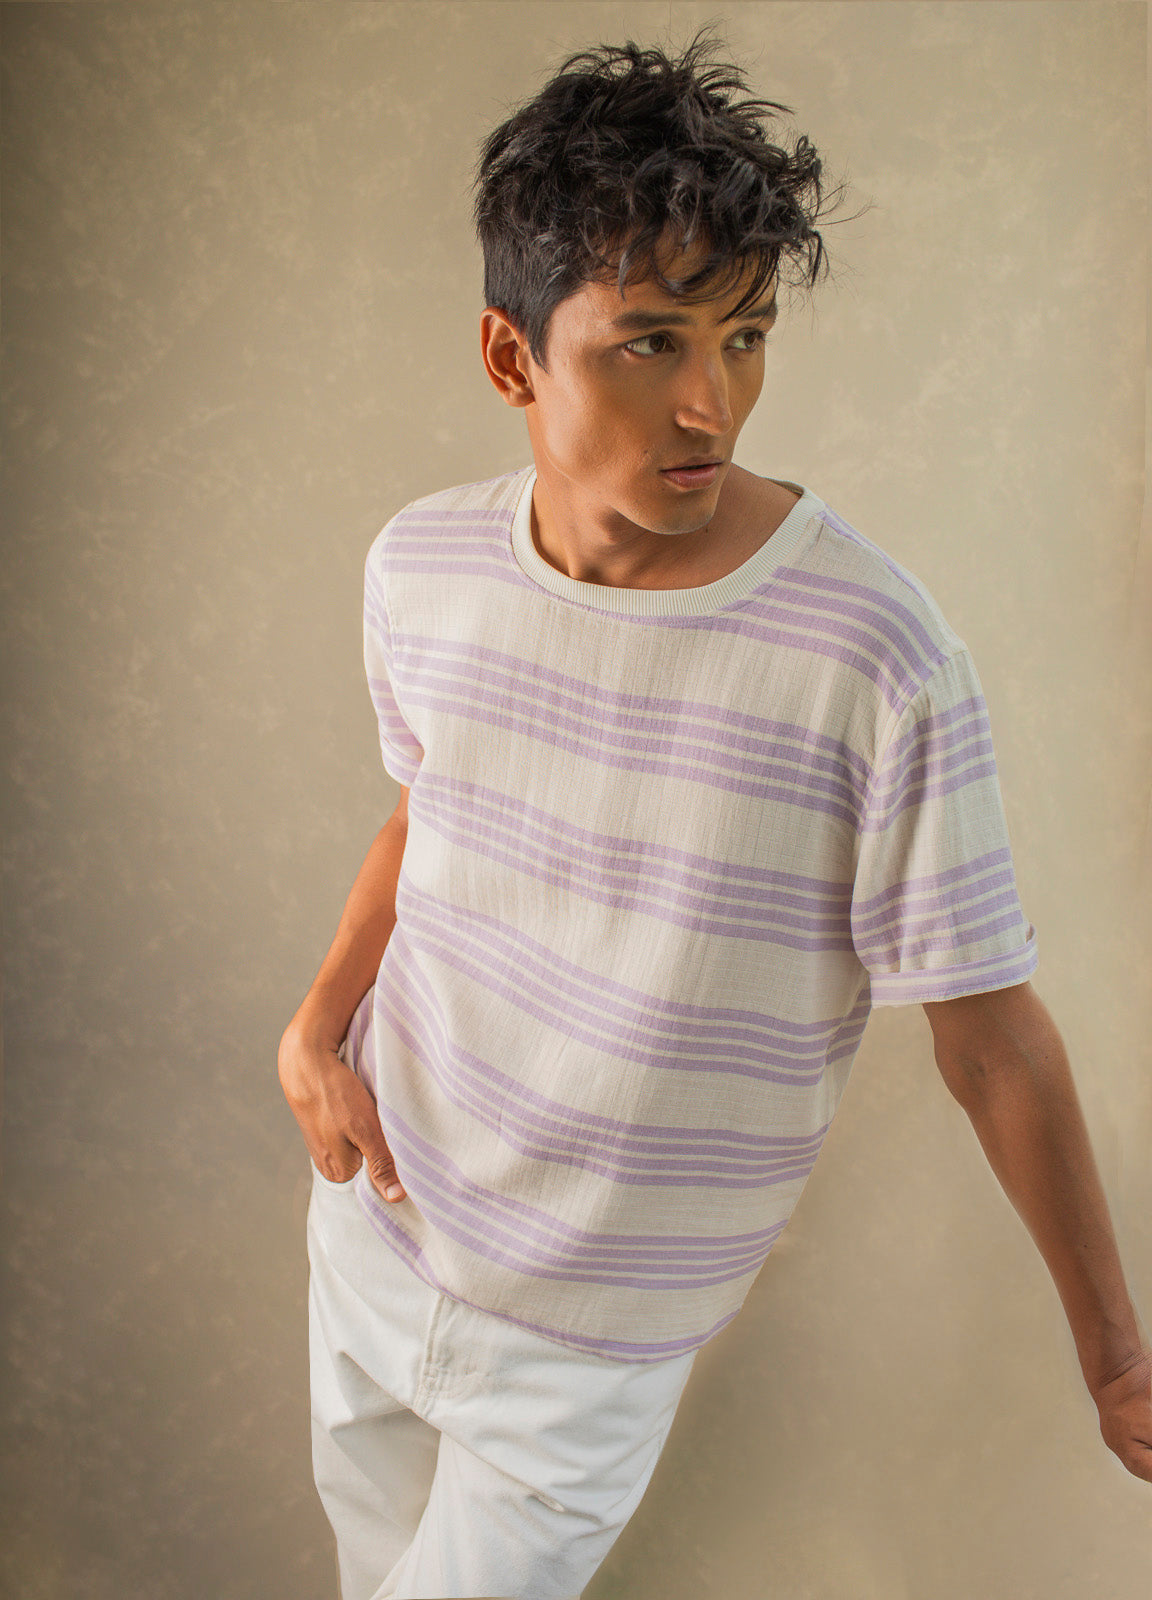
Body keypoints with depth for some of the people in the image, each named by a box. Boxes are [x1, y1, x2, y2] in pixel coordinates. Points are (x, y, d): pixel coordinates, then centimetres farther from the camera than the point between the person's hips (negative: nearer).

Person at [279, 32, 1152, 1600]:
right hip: (376, 1202, 5)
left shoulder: (879, 661, -27)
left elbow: (993, 1034, -18)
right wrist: (322, 1020, -5)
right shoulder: (422, 566, -11)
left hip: (594, 1329, -5)